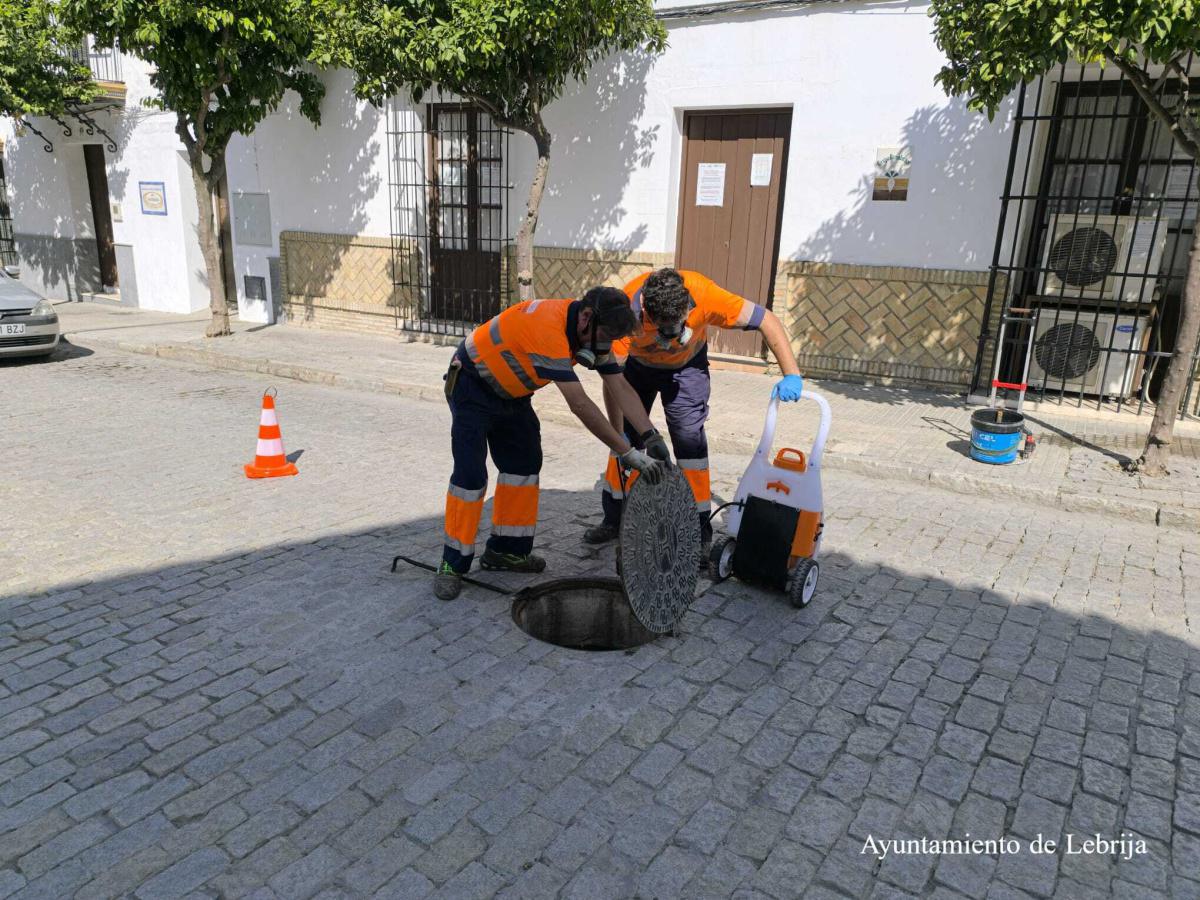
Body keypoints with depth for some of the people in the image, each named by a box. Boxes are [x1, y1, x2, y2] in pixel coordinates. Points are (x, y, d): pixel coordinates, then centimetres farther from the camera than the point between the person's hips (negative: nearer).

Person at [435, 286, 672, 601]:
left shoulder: (592, 331, -10)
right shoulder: (549, 329, -37)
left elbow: (620, 387, -8)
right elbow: (580, 405, -39)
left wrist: (650, 436, -19)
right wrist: (628, 452, -36)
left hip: (511, 391, 9)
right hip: (472, 387, -9)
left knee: (524, 465, 8)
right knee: (471, 474, -11)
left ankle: (506, 550, 20)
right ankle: (453, 564, 1)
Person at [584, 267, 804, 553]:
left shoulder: (703, 294, -39)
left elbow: (766, 320, -30)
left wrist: (792, 375, -38)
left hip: (687, 366, -1)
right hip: (637, 363, 1)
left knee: (690, 440, -12)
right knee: (626, 438, 3)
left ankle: (700, 532, -3)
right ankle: (615, 519, 20)